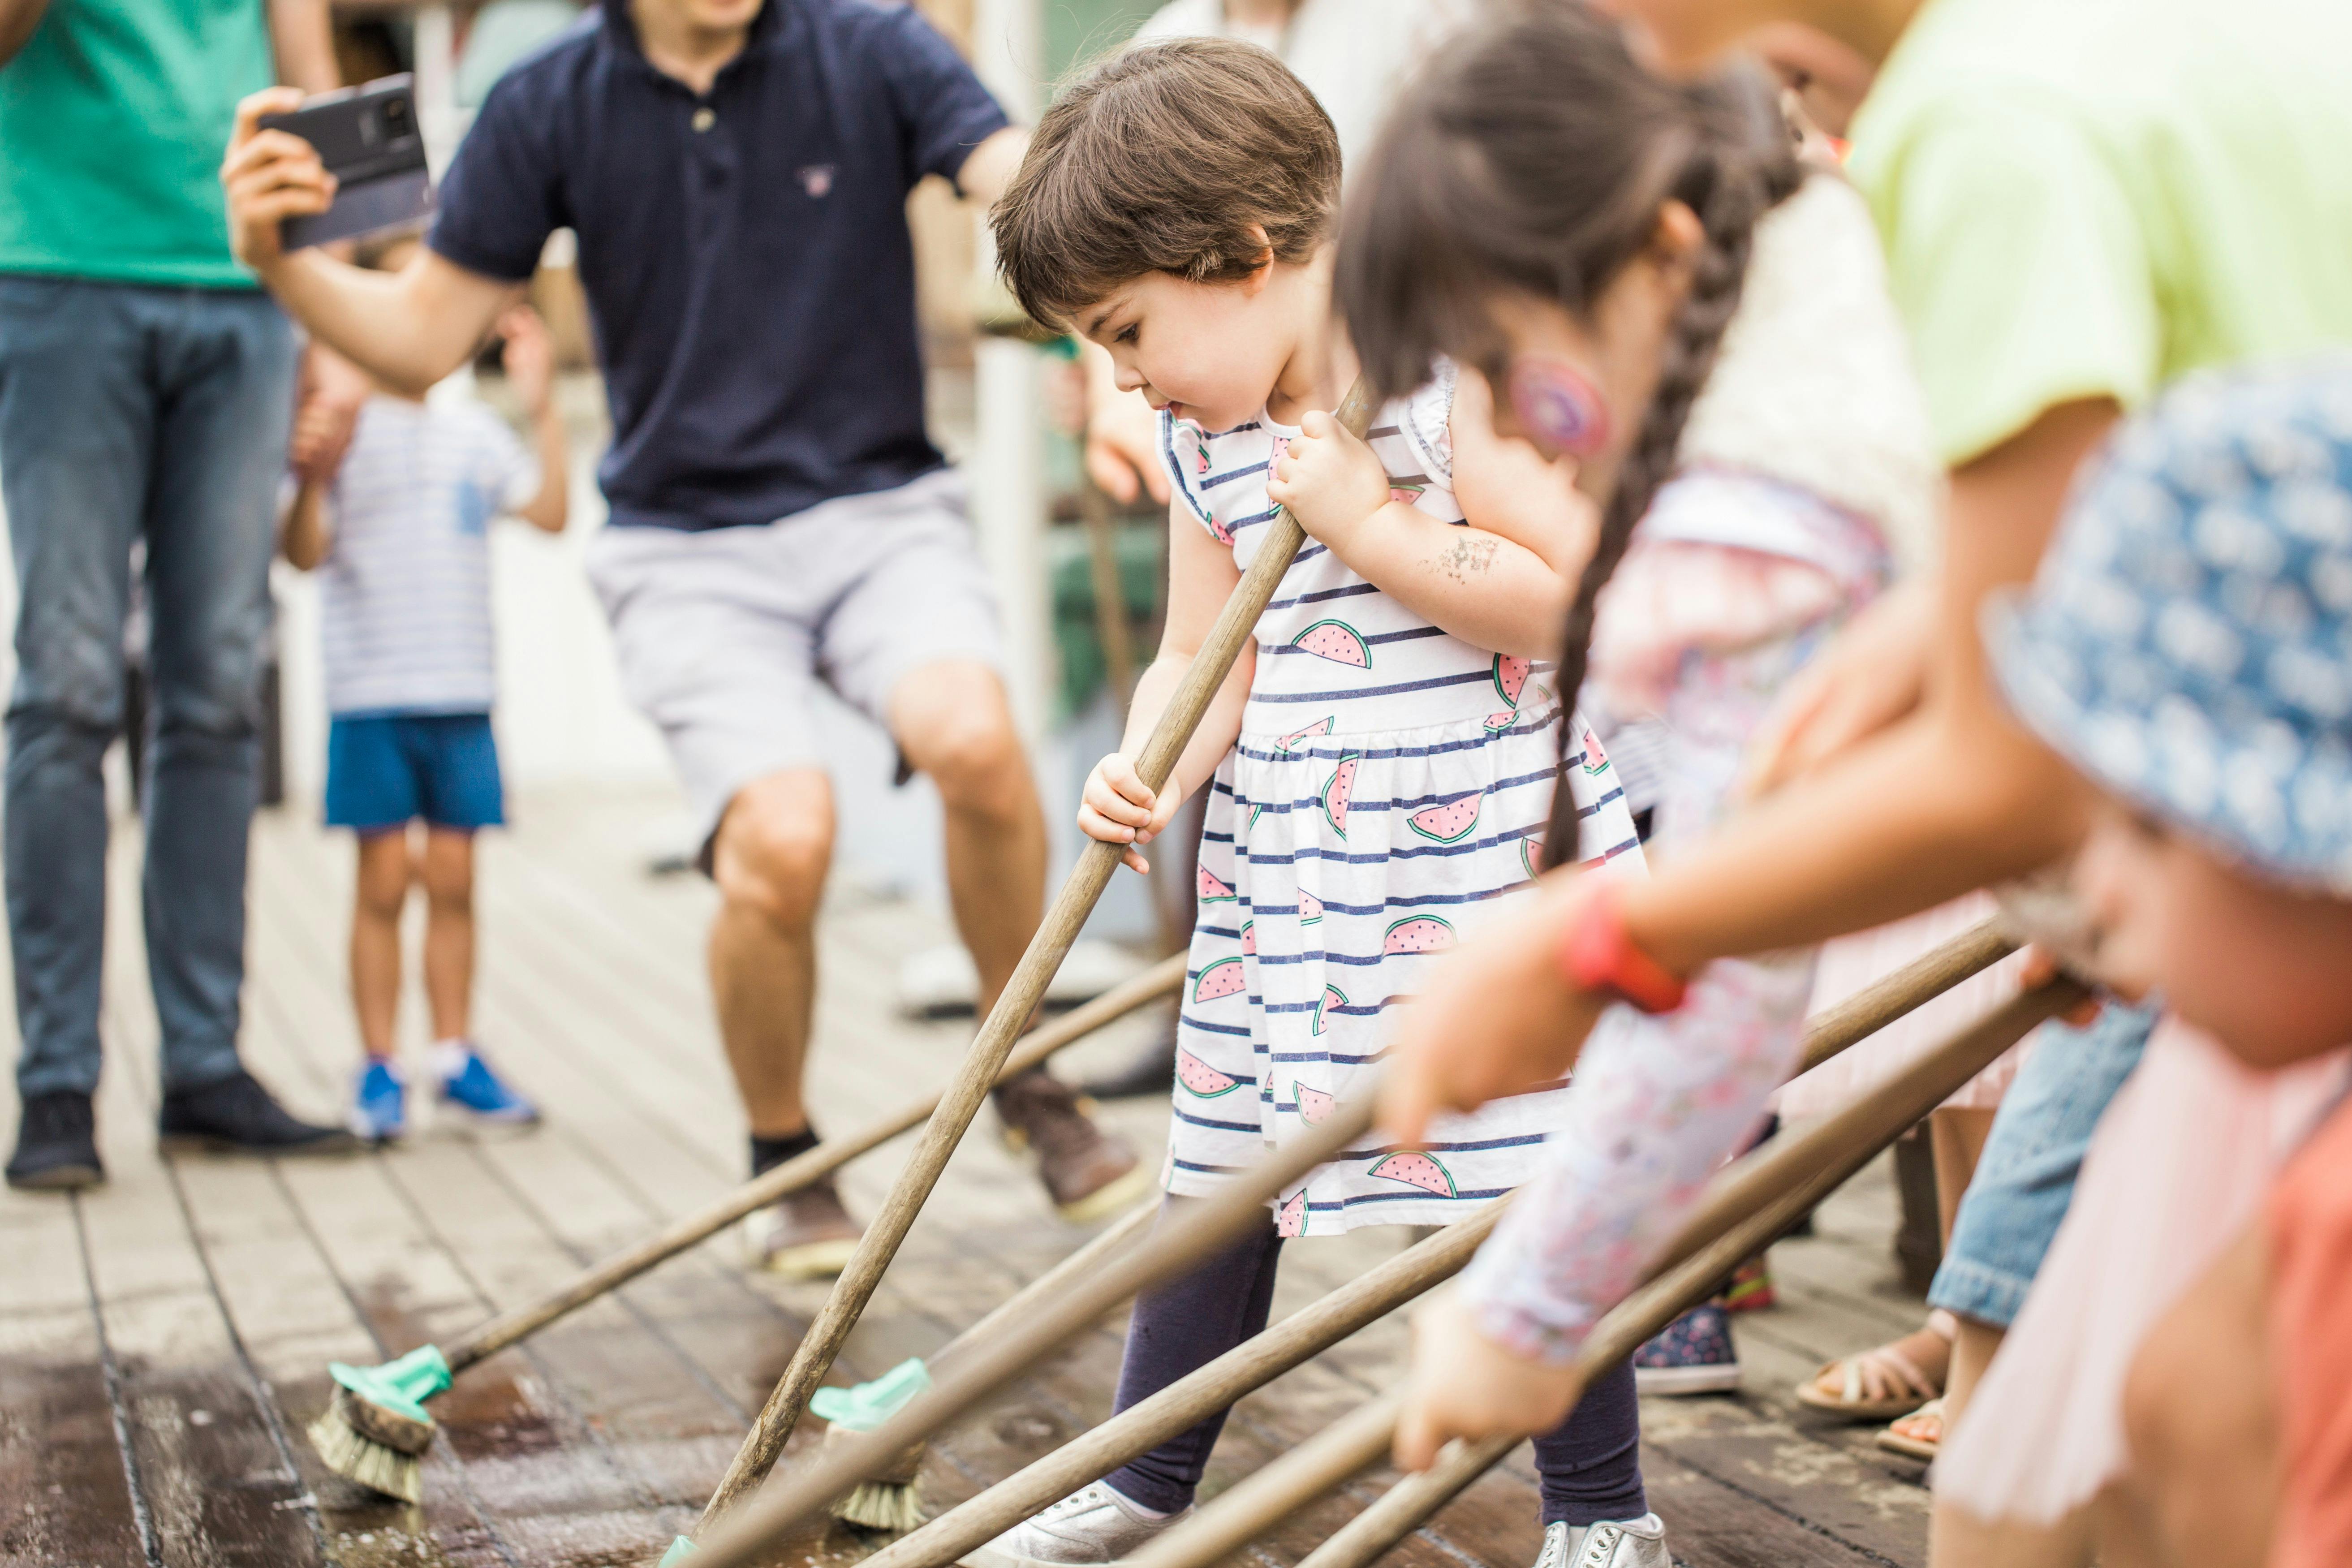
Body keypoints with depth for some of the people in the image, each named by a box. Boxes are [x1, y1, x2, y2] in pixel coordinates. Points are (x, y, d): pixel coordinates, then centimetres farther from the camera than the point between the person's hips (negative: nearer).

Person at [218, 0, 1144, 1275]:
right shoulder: (548, 107, 0)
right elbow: (422, 338, 5)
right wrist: (277, 260, -13)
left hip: (879, 510, 0)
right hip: (687, 550, 0)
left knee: (972, 736, -31)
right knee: (779, 836, -25)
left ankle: (1026, 1074, -5)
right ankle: (785, 1163, 4)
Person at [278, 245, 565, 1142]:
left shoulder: (472, 432, 12)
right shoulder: (341, 427, -2)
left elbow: (550, 512, 5)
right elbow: (303, 553, -10)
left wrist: (542, 406, 0)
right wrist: (309, 484, -29)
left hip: (462, 695, 4)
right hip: (372, 694, -4)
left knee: (453, 881, 7)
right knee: (384, 883, -2)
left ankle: (457, 1058, 15)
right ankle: (379, 1071, 6)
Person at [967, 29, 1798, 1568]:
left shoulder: (1450, 381, -14)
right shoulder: (1204, 446, 8)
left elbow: (1573, 592, -21)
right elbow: (1204, 654, 8)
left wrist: (1373, 527, -23)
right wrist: (1152, 767, -11)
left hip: (1479, 857, -6)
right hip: (1280, 871, 7)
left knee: (1533, 1181, 1)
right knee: (1217, 1172, 13)